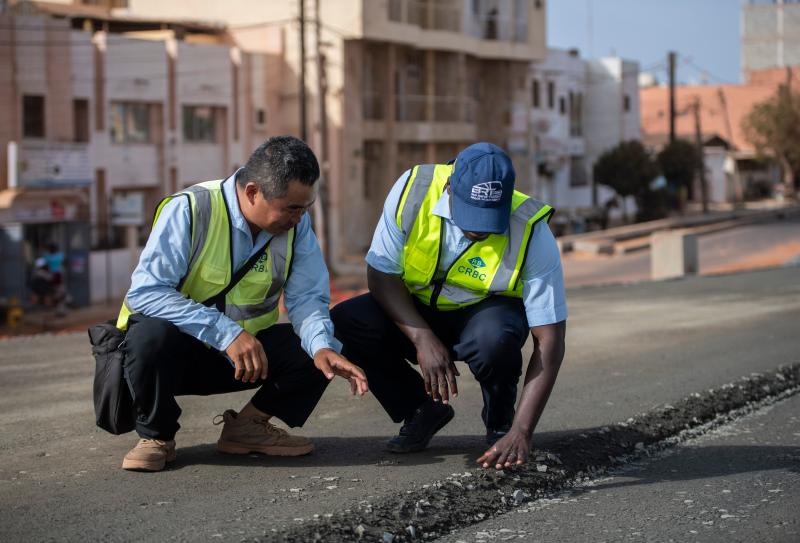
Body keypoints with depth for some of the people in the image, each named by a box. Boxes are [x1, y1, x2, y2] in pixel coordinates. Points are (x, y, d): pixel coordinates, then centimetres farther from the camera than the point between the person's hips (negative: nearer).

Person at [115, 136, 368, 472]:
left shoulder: (296, 224, -6)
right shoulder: (189, 210, -22)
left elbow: (306, 297, -8)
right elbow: (145, 291, -29)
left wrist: (322, 347, -30)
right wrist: (227, 333, -36)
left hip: (249, 351, 4)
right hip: (180, 350, -4)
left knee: (322, 348, -18)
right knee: (153, 334, -37)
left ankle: (247, 426, 6)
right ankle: (156, 435, -8)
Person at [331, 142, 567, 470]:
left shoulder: (532, 233, -28)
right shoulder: (412, 189, -24)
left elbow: (550, 342, -28)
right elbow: (381, 274, -15)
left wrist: (521, 433, -36)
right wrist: (423, 339, -31)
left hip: (488, 311, -2)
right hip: (414, 312, 3)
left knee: (494, 339, -38)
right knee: (344, 324, -25)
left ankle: (501, 425, -4)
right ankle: (423, 411, 1)